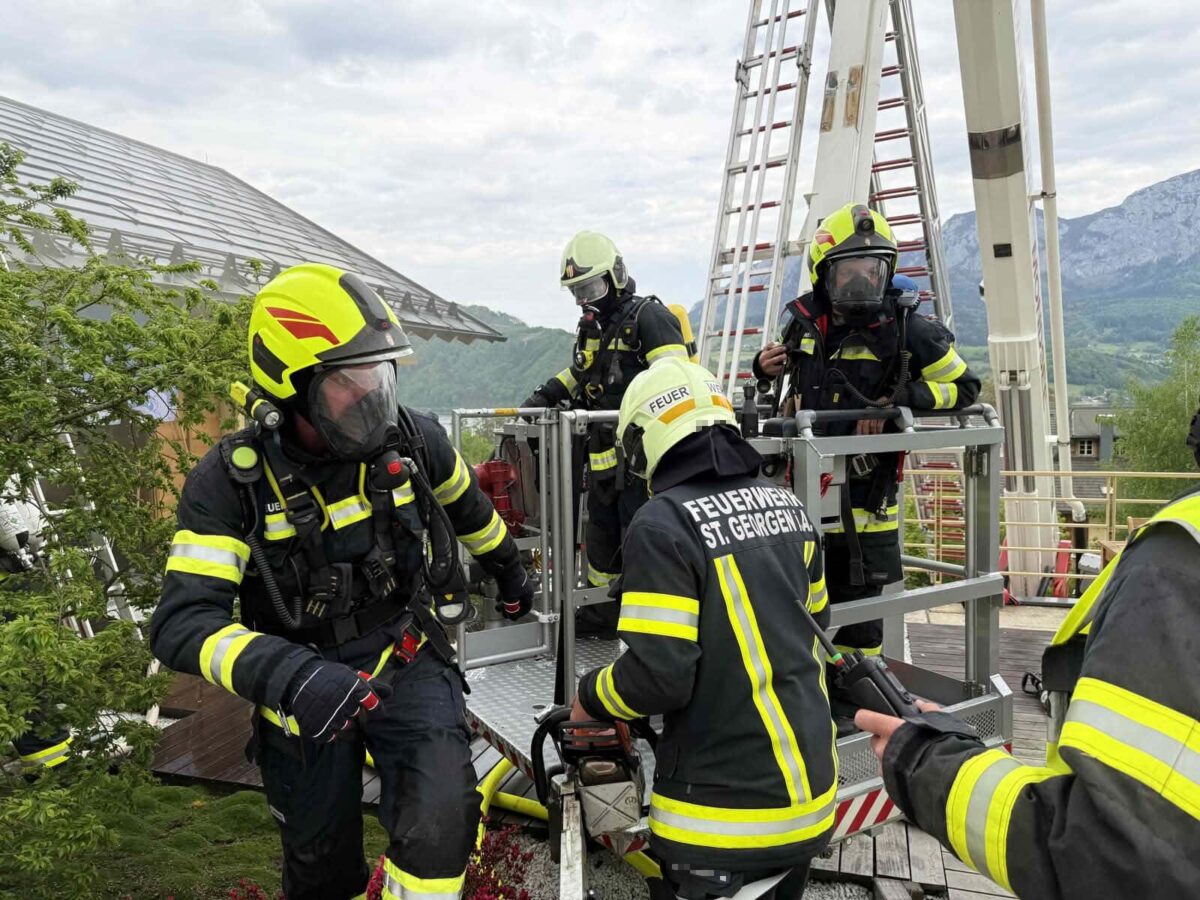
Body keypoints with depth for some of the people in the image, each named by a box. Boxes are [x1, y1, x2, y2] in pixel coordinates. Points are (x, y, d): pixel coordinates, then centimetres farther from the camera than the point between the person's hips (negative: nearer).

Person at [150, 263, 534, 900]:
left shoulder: (410, 438, -12)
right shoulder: (230, 481, -20)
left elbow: (464, 502, 10)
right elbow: (182, 622, -27)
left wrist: (507, 569, 25)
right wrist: (286, 674, -44)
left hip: (406, 661, 1)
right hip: (303, 689, 0)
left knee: (439, 829, -20)